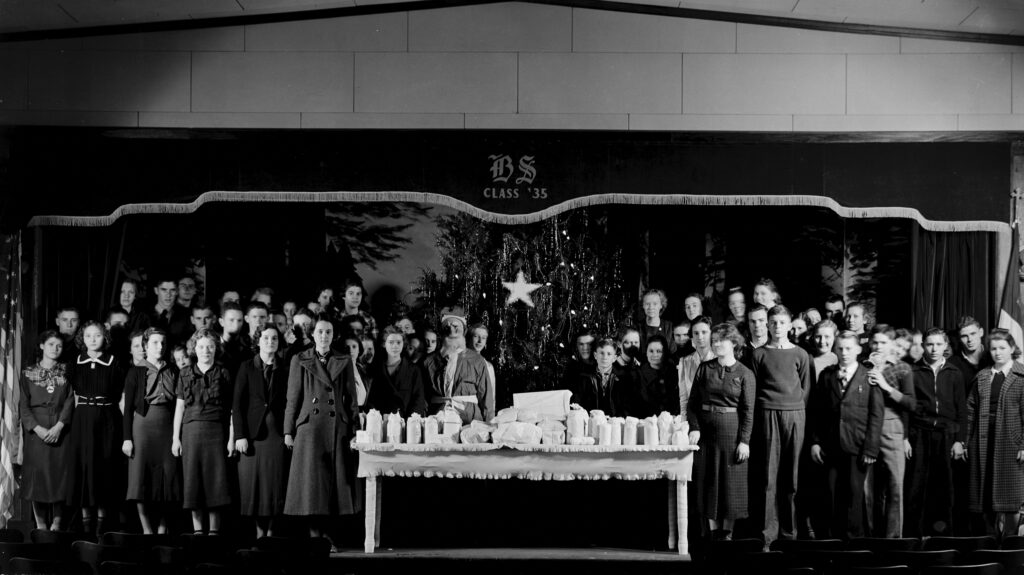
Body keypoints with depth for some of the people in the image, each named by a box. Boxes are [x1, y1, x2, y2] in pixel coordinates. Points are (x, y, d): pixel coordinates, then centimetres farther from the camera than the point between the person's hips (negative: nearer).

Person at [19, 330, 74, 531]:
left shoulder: (66, 371, 7)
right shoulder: (28, 373, 5)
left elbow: (70, 402, -1)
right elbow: (23, 405, 0)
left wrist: (59, 426, -15)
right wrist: (37, 428, -13)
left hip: (60, 430, 0)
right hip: (36, 430, 0)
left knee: (59, 475, -2)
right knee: (37, 476, -1)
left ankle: (57, 523, 5)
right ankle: (40, 525, 6)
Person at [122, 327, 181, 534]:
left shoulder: (173, 372, 11)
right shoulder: (136, 372, 3)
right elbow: (128, 407, 0)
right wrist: (127, 438, -7)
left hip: (168, 426, 2)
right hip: (143, 426, -2)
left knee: (168, 477, -1)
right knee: (141, 478, -5)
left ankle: (162, 528, 9)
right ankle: (147, 529, 2)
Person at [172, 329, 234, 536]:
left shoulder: (223, 374, 7)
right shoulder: (185, 374, 10)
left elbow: (231, 409, 5)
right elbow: (179, 407, 10)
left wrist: (231, 438, -1)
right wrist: (175, 437, 4)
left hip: (216, 430, -1)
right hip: (191, 430, 1)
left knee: (216, 479, -4)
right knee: (192, 480, 1)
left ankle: (214, 530, 1)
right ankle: (198, 530, 7)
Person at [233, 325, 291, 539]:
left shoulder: (284, 371, 10)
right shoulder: (247, 367, 4)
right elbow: (237, 404, -1)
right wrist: (239, 435, -9)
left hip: (277, 434, 1)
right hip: (252, 433, -1)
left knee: (275, 485, 0)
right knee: (253, 483, -1)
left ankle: (270, 531, 8)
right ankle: (259, 531, 8)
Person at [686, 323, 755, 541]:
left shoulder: (744, 374, -2)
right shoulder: (704, 368, 7)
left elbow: (748, 410, -5)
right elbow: (692, 402, 6)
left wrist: (744, 441, -11)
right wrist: (694, 428, -7)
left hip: (732, 430, -3)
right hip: (706, 429, 3)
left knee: (731, 483, 1)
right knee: (708, 482, 5)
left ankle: (727, 532, 10)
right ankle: (713, 533, 12)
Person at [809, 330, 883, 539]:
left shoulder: (869, 377, 1)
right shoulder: (827, 375, 10)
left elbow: (876, 415, -3)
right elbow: (816, 411, 10)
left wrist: (871, 449, -8)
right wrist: (815, 441, 3)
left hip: (858, 446, -3)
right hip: (832, 446, 3)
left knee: (855, 494, -2)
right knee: (835, 495, 4)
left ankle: (855, 538, 8)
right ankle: (837, 538, 12)